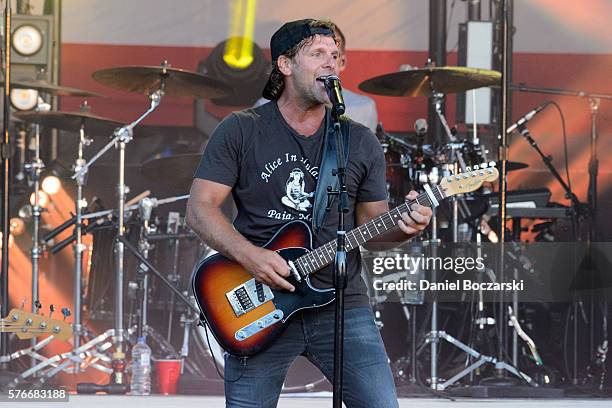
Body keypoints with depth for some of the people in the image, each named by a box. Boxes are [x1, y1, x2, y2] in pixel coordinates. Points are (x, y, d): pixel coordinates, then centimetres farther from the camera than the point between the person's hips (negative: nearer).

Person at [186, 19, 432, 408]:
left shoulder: (361, 142, 9)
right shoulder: (240, 131, 1)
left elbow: (371, 221, 14)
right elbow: (201, 207, -2)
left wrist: (403, 226, -9)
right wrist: (250, 256, -17)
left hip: (342, 305, 2)